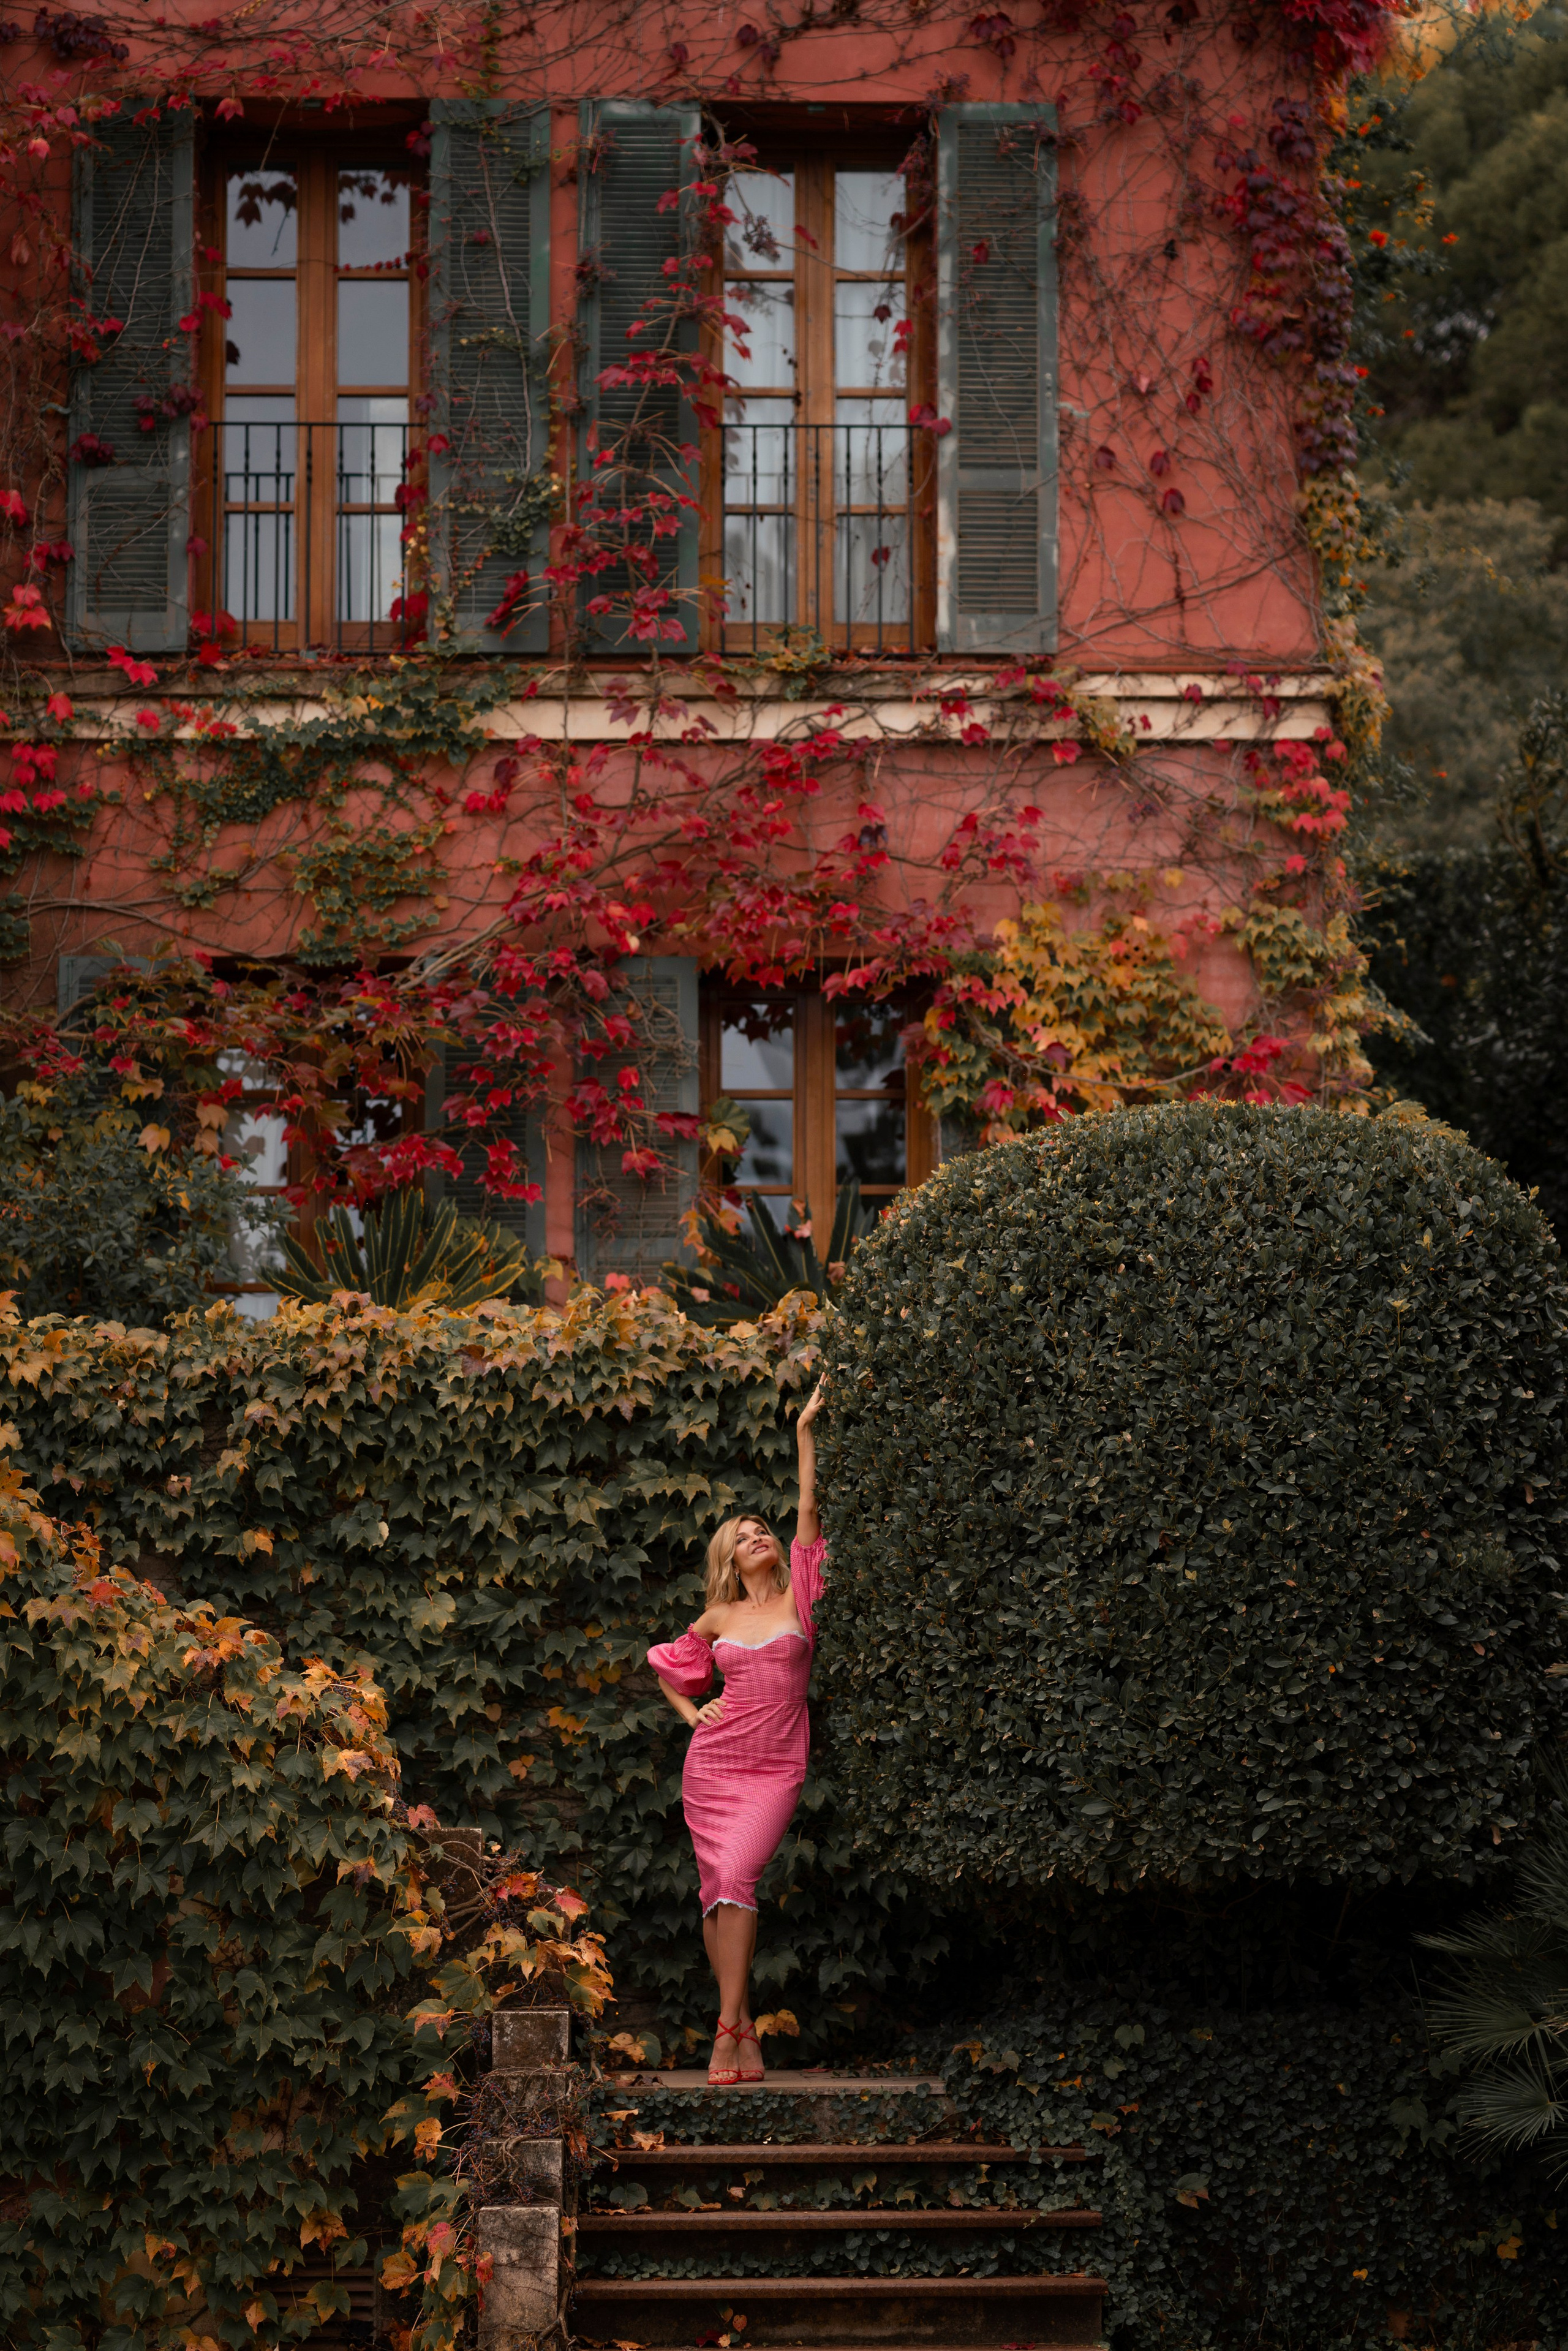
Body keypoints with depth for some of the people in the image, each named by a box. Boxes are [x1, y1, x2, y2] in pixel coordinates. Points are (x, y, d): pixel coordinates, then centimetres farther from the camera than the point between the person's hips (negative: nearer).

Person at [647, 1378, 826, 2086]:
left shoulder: (797, 1599, 5)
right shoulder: (718, 1619, 11)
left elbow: (808, 1512, -1)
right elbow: (668, 1665, 28)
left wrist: (804, 1432, -2)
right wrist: (688, 1712, 11)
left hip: (775, 1768, -3)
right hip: (713, 1761, 4)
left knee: (736, 1875, -20)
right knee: (716, 1888, 0)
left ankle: (728, 2026, -23)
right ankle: (742, 2027, 7)